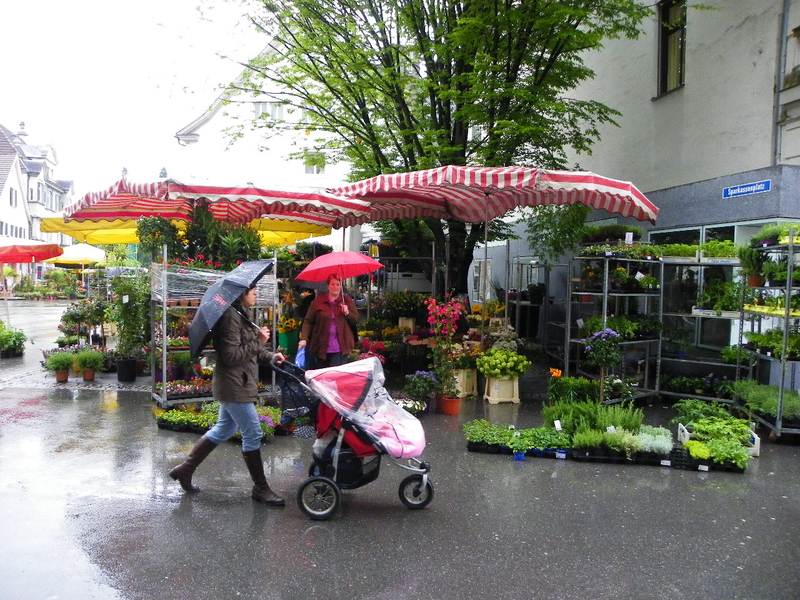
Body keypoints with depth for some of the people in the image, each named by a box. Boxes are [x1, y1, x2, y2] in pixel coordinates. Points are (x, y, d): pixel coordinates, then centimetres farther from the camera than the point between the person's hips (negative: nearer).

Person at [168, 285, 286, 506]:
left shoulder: (242, 314, 14)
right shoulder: (231, 316, -19)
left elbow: (249, 349, 20)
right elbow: (231, 356, -24)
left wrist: (270, 356, 5)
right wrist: (258, 342, -22)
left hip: (234, 385, 11)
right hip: (234, 387, -11)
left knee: (223, 430, 21)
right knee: (253, 434, -3)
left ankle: (185, 469, 32)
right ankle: (260, 488, 9)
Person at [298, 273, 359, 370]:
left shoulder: (348, 301, 7)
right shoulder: (318, 301, 5)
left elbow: (356, 320, 7)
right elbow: (308, 321, 4)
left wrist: (347, 313, -13)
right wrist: (303, 339, -8)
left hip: (340, 348, -1)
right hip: (321, 346, 1)